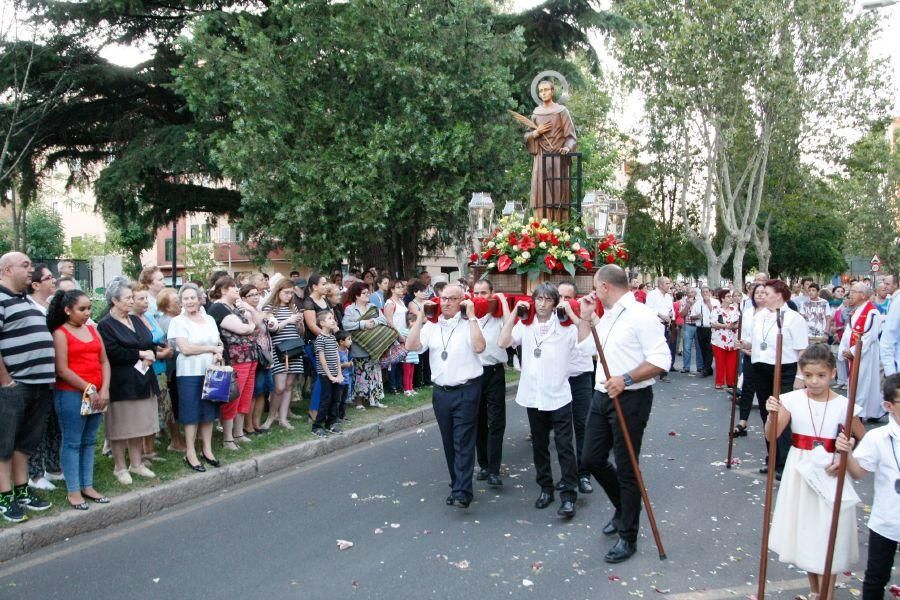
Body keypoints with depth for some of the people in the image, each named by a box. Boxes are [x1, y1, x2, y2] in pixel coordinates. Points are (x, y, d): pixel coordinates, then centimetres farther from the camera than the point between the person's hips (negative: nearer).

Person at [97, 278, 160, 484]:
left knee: (139, 424, 12)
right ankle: (120, 467, 14)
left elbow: (151, 343, 13)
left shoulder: (136, 320, 14)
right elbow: (113, 353, -19)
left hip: (142, 380, 7)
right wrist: (140, 354, -13)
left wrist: (150, 356, -8)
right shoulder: (106, 325, -9)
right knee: (121, 427, 2)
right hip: (121, 383, -6)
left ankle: (136, 463, 23)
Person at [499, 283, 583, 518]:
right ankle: (546, 488, 27)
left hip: (559, 395, -3)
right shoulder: (525, 325, 3)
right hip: (533, 395, 3)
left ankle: (568, 495, 2)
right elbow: (503, 342, -7)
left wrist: (571, 313, -11)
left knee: (564, 446, -3)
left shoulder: (564, 325, -2)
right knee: (539, 446, 13)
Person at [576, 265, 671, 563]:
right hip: (603, 395, 9)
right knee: (592, 459, 13)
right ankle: (623, 508, 38)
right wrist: (586, 316, 15)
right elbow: (585, 346, 25)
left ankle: (628, 537, 15)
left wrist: (626, 379, -26)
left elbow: (661, 360, -20)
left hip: (630, 399, -9)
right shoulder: (606, 316, 13)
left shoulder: (640, 315, -14)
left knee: (626, 468, 1)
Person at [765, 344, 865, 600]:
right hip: (800, 473, 2)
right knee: (804, 531, 13)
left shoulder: (842, 405, -9)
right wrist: (773, 414, -28)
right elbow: (771, 436, -11)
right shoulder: (792, 400, -6)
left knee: (827, 538, 2)